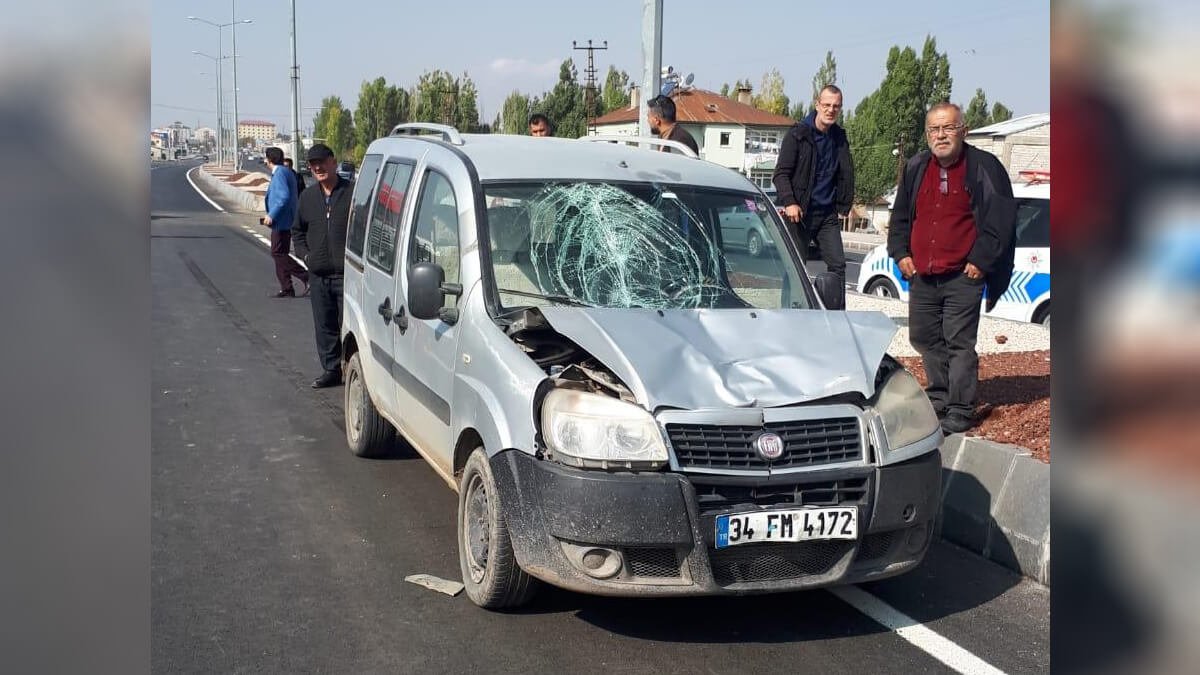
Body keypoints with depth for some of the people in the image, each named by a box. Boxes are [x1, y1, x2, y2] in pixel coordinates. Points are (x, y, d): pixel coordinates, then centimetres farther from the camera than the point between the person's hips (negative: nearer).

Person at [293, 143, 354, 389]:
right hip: (318, 275, 6)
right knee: (324, 326, 10)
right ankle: (331, 370, 20)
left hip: (347, 274, -6)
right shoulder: (308, 197, 13)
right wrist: (306, 254, 10)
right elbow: (298, 231, 26)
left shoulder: (353, 192, -5)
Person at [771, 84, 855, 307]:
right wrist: (789, 203, -19)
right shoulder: (797, 134, -4)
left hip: (828, 214, 4)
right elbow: (781, 173, -7)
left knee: (838, 264, -3)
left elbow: (847, 175, 16)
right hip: (800, 213, -4)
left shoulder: (840, 138, 10)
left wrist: (844, 206, 7)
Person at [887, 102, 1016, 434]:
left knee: (959, 343, -6)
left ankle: (961, 411, 1)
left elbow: (1001, 219, -7)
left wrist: (980, 261, -11)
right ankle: (939, 398, 30)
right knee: (924, 339, 14)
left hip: (963, 276, -6)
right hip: (921, 276, 6)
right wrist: (900, 253, 8)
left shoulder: (983, 167, -5)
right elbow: (900, 216, 20)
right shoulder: (916, 168, 11)